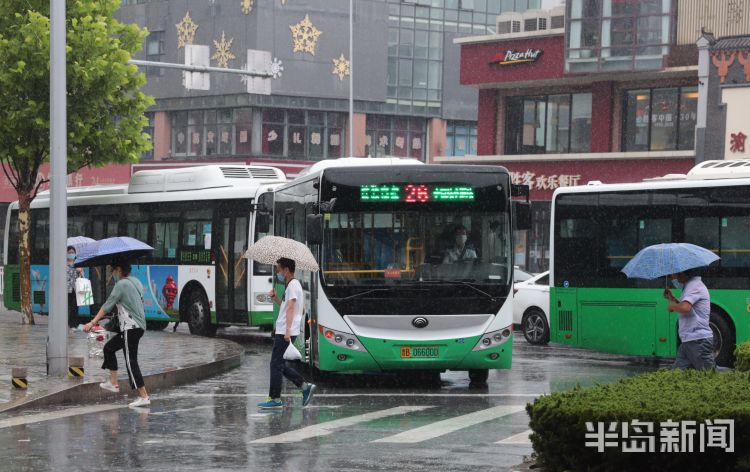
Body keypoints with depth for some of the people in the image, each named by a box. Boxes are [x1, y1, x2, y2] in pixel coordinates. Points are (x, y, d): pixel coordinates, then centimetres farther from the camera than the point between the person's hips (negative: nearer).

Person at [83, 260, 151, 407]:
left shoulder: (122, 284, -12)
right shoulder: (136, 282, 13)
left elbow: (108, 305, -17)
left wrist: (93, 322, -18)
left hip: (130, 328, -9)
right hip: (139, 325, 9)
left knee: (131, 361, -9)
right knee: (109, 347, 20)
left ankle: (144, 396, -14)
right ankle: (113, 383, 20)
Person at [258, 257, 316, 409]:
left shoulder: (293, 285, -12)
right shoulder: (290, 285, 20)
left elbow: (290, 308, -23)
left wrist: (288, 330, -31)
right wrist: (275, 298, 10)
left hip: (285, 333, -10)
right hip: (282, 331, 10)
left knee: (276, 365, -6)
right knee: (279, 365, 13)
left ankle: (275, 400, -3)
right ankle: (306, 387, 12)